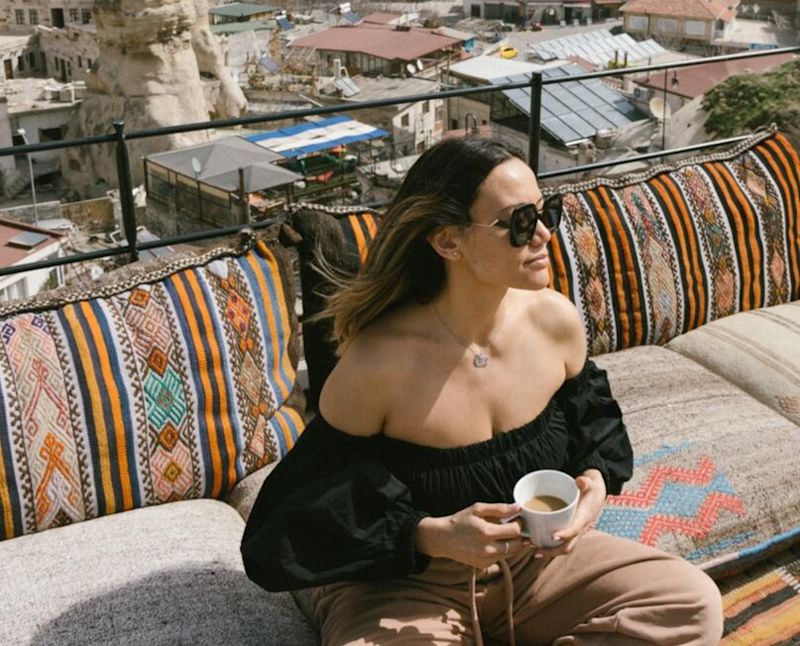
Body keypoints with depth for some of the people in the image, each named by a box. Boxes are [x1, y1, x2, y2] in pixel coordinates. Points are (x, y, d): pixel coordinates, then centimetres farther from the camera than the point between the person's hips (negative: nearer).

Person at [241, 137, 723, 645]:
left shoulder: (556, 321, -10)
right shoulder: (379, 364, -25)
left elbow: (592, 420, 11)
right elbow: (303, 509, -18)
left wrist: (594, 482, -11)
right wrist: (432, 536, -29)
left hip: (535, 559, 5)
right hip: (409, 588, -4)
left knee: (694, 603, -10)